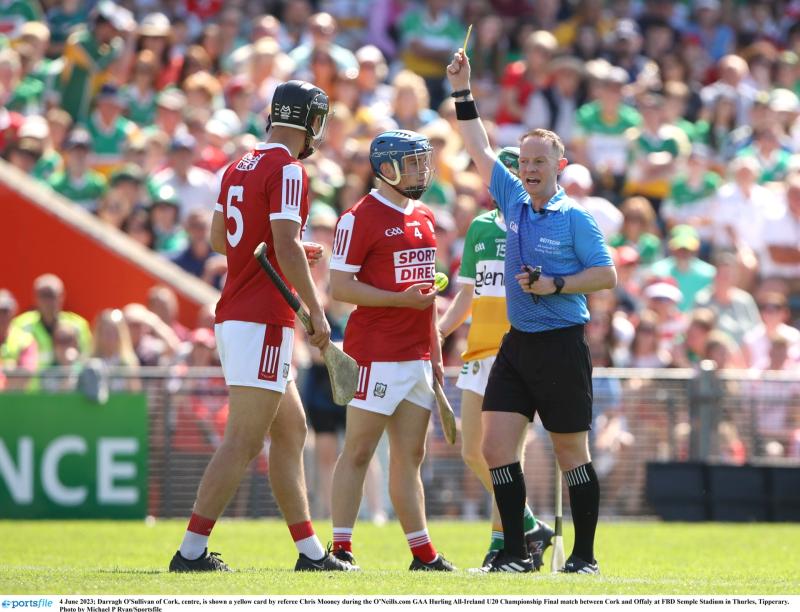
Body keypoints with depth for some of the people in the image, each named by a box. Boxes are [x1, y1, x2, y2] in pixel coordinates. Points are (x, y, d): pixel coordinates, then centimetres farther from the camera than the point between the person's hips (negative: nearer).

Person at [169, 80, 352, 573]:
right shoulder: (288, 170, -11)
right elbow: (285, 246, -20)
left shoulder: (239, 168, 14)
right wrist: (316, 311, -14)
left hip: (232, 315, 10)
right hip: (264, 321, -10)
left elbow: (218, 240, 23)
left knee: (291, 430, 15)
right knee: (244, 441, -9)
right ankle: (192, 551, -12)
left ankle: (310, 551, 17)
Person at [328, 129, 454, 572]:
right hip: (377, 354, -8)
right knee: (358, 451, -5)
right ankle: (341, 548, -3)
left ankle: (423, 554, 11)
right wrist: (402, 300, -19)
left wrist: (435, 351, 19)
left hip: (417, 355, 8)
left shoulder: (425, 218, 17)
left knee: (409, 457, 10)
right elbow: (340, 287, -13)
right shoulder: (360, 218, -9)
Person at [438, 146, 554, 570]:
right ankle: (529, 529, 20)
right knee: (473, 452, 5)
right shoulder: (480, 227, 16)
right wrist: (434, 333, 11)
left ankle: (502, 542, -2)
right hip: (480, 351, 7)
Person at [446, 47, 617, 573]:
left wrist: (555, 285, -17)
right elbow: (480, 149, 17)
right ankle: (517, 552, 1)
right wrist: (463, 92, 14)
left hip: (561, 344, -6)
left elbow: (606, 275, -7)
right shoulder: (514, 201, 10)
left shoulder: (575, 217, -6)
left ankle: (584, 555, 9)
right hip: (517, 343, 6)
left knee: (572, 455, 1)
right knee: (497, 448, -3)